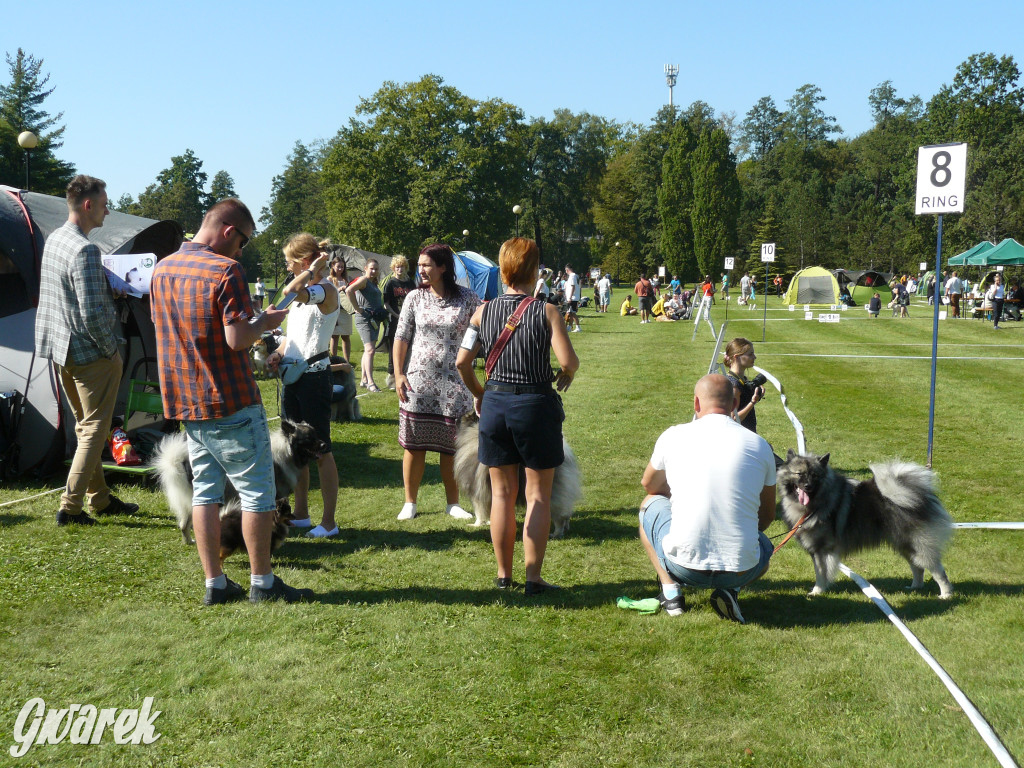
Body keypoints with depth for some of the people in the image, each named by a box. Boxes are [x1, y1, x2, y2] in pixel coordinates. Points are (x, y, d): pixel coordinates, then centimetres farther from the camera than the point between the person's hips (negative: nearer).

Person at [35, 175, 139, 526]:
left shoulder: (53, 240, 8)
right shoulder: (85, 250, -22)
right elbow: (92, 314, -27)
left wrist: (112, 285, 12)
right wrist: (111, 349, -13)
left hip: (60, 349, 10)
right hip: (89, 353, -10)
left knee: (85, 425, 18)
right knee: (95, 430, 0)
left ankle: (99, 498, 28)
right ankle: (70, 507, 1)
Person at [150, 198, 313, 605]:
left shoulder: (162, 269, 9)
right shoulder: (225, 271, -16)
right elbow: (237, 338, -22)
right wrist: (265, 322, -2)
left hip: (185, 402, 7)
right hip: (230, 403, -7)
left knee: (205, 490, 12)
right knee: (256, 492, 4)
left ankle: (214, 583, 15)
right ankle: (262, 582, 11)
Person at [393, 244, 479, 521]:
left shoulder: (468, 298, -1)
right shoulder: (415, 297, 3)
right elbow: (401, 337, 5)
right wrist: (398, 374, -2)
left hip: (453, 383, -1)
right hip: (417, 381, 1)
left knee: (451, 446, 5)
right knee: (414, 444, 4)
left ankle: (453, 503, 19)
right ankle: (410, 502, 17)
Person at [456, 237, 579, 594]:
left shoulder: (483, 311, 0)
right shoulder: (546, 312, -9)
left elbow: (462, 361, -1)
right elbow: (568, 360, -18)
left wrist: (478, 393, 15)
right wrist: (565, 376, 4)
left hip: (495, 402, 3)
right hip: (536, 404, -3)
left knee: (501, 492, 13)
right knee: (538, 494, 7)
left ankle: (503, 575, 21)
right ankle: (533, 578, 9)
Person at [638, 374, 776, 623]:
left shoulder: (673, 436, 0)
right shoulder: (759, 446, 4)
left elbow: (649, 485, 21)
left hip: (684, 566, -1)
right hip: (742, 570, 1)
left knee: (650, 504, 27)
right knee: (764, 549, 37)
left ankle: (671, 592, 14)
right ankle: (731, 590, 6)